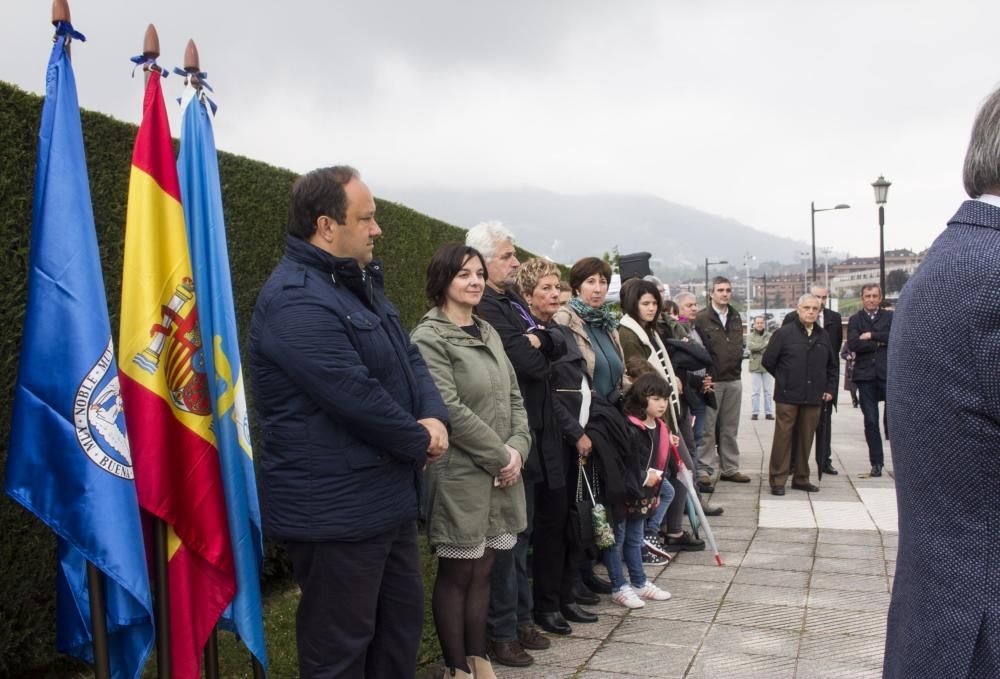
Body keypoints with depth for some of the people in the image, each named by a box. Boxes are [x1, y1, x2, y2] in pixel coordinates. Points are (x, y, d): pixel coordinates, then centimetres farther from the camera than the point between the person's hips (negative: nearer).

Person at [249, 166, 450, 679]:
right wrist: (420, 443, -11)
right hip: (335, 512, -10)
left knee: (402, 621, 22)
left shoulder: (359, 284, 13)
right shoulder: (296, 301, -21)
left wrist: (434, 417, -8)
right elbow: (358, 397, -27)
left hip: (388, 498, 10)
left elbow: (409, 358, 12)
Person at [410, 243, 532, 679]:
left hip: (501, 473, 7)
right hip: (459, 475, -7)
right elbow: (450, 410, -18)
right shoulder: (429, 338, -10)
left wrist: (518, 449, -5)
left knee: (482, 571, 14)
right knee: (456, 575, 5)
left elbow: (513, 396, 11)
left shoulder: (488, 332, 13)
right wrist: (500, 457, -14)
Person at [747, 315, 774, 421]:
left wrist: (758, 348, -15)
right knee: (755, 391, 2)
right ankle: (754, 413, 7)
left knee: (768, 391, 6)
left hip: (768, 366, 1)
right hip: (755, 366, -1)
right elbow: (750, 346, -16)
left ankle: (769, 412, 12)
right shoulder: (750, 336, 4)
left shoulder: (770, 336, 6)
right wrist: (765, 344, -15)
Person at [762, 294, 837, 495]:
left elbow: (832, 366, 24)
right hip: (787, 397, -4)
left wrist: (829, 388, 14)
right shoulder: (784, 333, -3)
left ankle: (801, 478, 20)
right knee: (783, 438, -4)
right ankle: (777, 480, 2)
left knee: (806, 438, 9)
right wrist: (785, 380, 7)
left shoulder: (823, 337, 12)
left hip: (814, 397, 4)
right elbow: (768, 361, 0)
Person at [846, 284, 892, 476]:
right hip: (865, 375, 1)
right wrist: (880, 343, -7)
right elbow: (853, 344, -7)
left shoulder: (890, 317, 9)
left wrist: (871, 336, -11)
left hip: (888, 373, -1)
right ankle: (876, 462, 13)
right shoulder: (855, 320, 9)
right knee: (870, 421, 5)